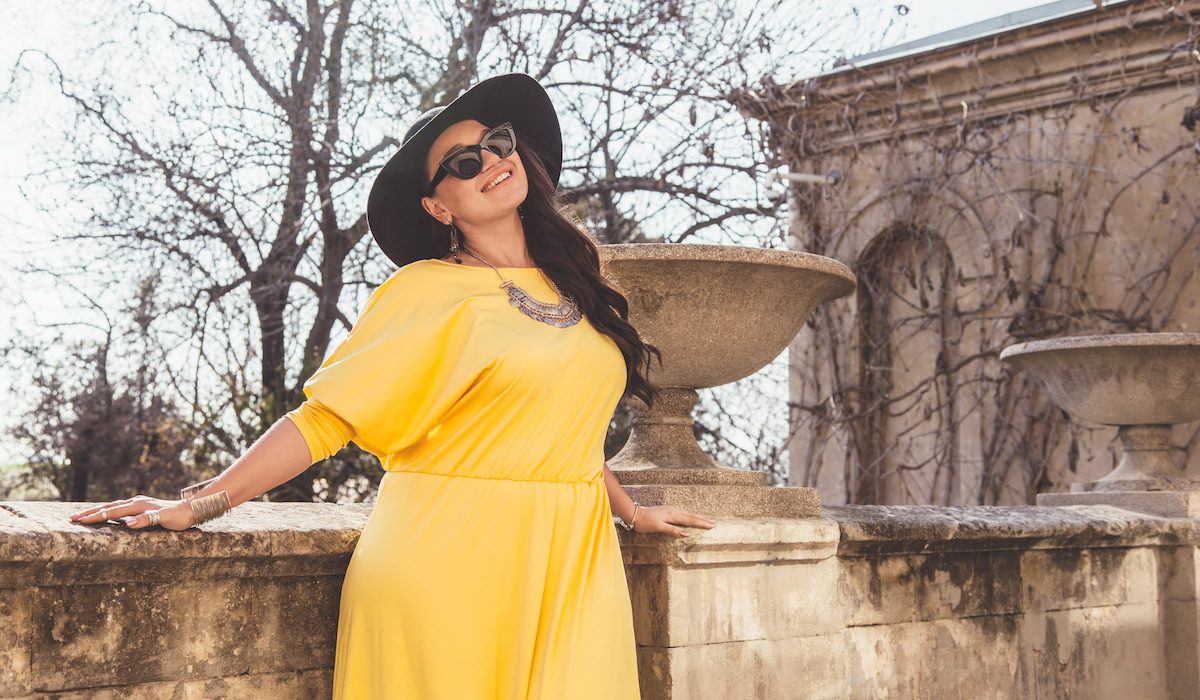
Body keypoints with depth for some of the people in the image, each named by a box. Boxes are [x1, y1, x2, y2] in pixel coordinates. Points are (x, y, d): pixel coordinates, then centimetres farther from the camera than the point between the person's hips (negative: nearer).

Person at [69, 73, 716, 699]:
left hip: (569, 569, 5)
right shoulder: (427, 292, -4)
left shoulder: (566, 284, 12)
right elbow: (324, 418, -8)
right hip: (450, 567, -5)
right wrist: (195, 506, -15)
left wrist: (629, 511, 31)